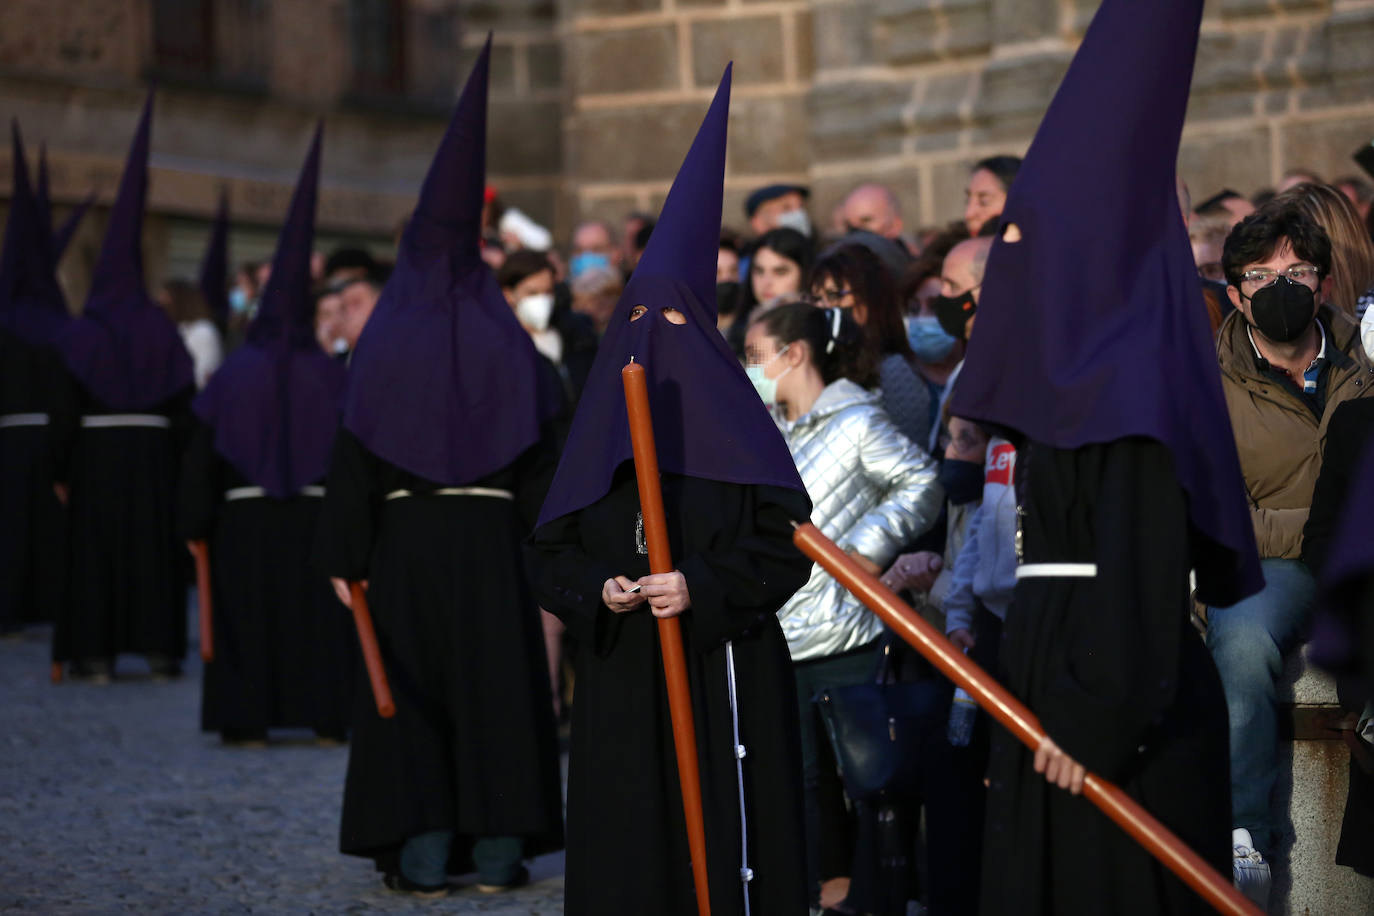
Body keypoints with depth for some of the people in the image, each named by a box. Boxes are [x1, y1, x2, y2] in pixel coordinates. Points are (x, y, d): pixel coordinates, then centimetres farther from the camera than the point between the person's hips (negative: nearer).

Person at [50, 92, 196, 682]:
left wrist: (59, 470, -2)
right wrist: (181, 459, 6)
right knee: (154, 545, 6)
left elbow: (63, 408, -7)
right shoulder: (161, 331, 2)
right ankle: (159, 646, 5)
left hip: (96, 451, -2)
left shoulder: (81, 335, -4)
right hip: (153, 452, 2)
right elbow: (184, 404, 0)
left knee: (94, 548, 2)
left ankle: (95, 652, -1)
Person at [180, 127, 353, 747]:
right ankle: (326, 714, 7)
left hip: (244, 516, -1)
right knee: (319, 614, 8)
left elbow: (201, 456, -2)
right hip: (317, 514, 1)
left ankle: (247, 718, 3)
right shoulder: (330, 375, -4)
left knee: (245, 617, 5)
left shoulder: (234, 375, -4)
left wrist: (194, 524, 4)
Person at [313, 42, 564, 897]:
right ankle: (498, 843, 8)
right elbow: (541, 450, -1)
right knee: (495, 679, 8)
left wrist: (344, 555, -2)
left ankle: (422, 850, 2)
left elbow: (354, 454, -7)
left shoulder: (387, 337, -6)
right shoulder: (505, 337, -2)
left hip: (405, 531, -1)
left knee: (410, 685, 5)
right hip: (490, 532, 1)